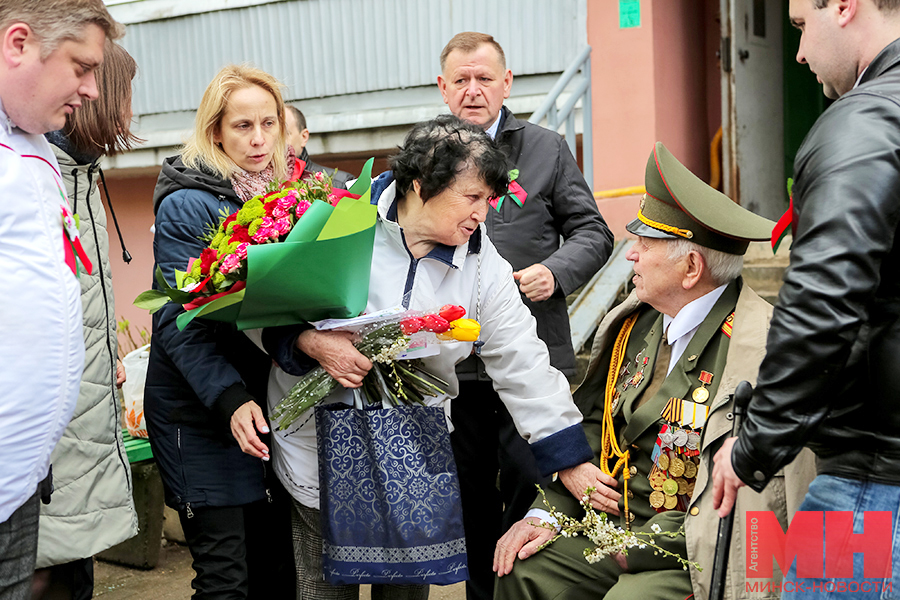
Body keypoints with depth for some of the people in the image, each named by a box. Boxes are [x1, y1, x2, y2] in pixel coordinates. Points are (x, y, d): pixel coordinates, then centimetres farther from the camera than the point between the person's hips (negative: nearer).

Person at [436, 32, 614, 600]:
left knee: (531, 484, 1)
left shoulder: (548, 149, 5)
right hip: (453, 361, 2)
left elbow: (593, 233, 6)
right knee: (470, 491, 13)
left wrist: (556, 272, -13)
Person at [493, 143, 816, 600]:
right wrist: (548, 513, 1)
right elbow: (591, 425, 13)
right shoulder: (636, 322, 4)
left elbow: (748, 497, -22)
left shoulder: (757, 348, -20)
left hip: (701, 555, -7)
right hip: (622, 527, 7)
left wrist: (645, 545, -17)